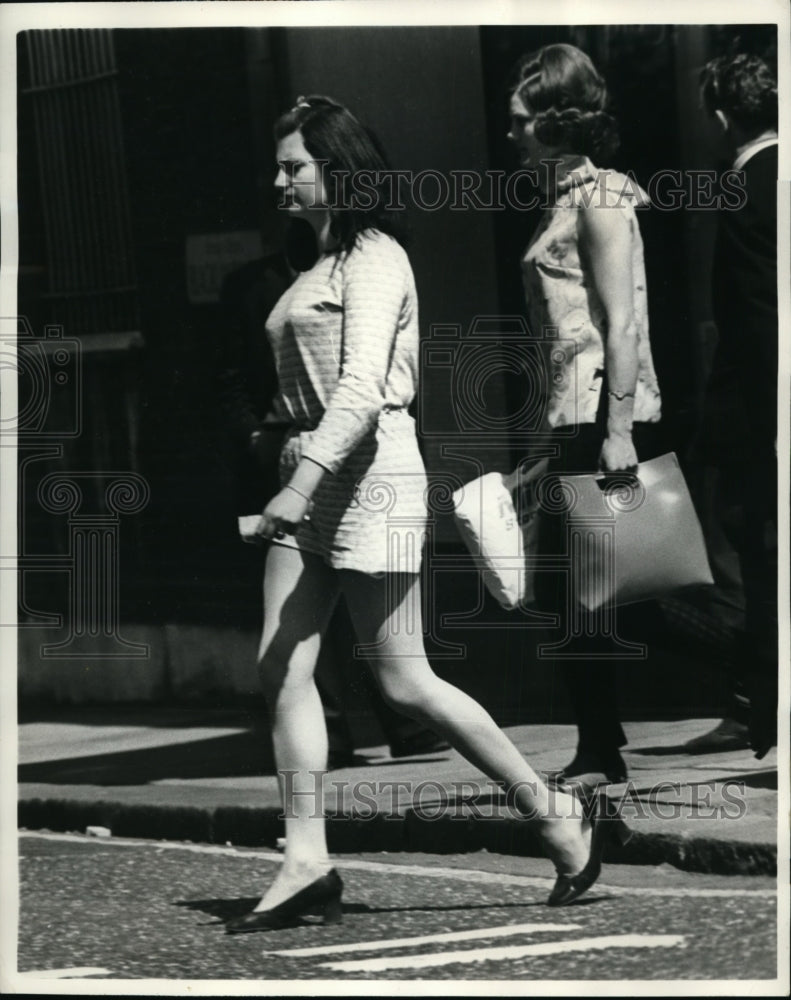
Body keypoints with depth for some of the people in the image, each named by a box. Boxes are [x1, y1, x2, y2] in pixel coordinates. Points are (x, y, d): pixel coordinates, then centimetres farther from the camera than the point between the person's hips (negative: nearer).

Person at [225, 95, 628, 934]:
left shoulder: (374, 259, -10)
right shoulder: (321, 267, 18)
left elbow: (361, 389, -21)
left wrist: (303, 481, -29)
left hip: (367, 475, -9)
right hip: (312, 483, 9)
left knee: (404, 683, -7)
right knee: (282, 668, -2)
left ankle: (562, 820, 4)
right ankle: (306, 863, -2)